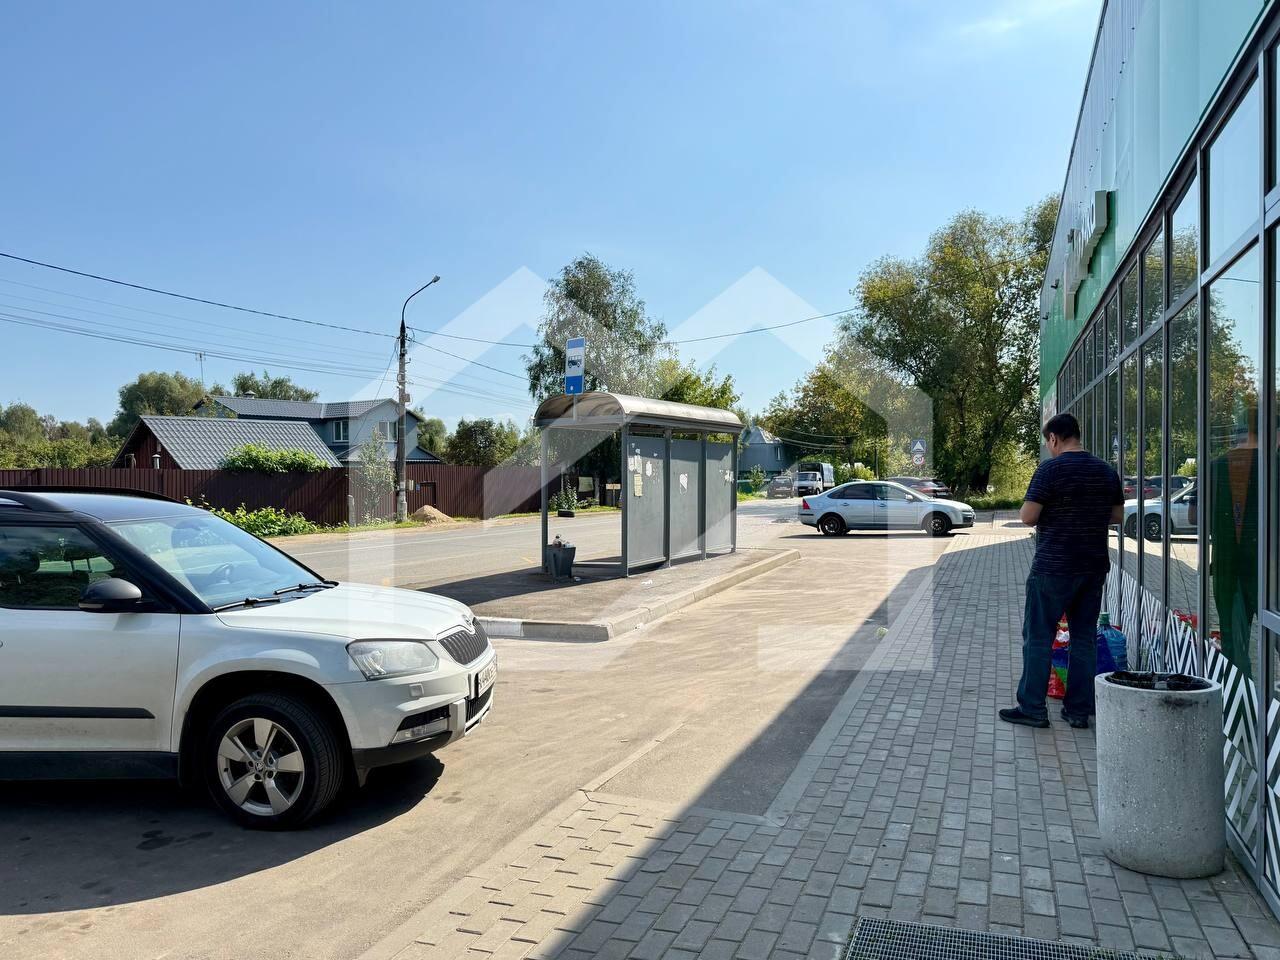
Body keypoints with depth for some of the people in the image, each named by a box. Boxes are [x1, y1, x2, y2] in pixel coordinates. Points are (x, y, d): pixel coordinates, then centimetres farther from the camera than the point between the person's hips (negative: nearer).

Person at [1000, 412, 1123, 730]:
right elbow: (1117, 516, 16)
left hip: (1054, 567, -6)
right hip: (1094, 567, 6)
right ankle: (1079, 710, 16)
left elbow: (1027, 517, -14)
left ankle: (1032, 708, 5)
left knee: (1038, 636, 2)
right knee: (1085, 637, 11)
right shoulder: (1107, 471, 7)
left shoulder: (1051, 469, -12)